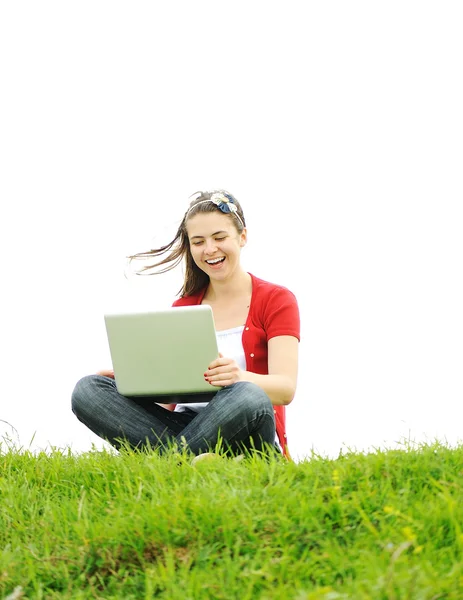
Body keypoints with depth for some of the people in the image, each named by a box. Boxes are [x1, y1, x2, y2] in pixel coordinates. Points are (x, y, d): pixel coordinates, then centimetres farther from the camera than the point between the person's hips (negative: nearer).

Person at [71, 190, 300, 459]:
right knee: (88, 389, -17)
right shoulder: (181, 308, 18)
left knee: (249, 398, -40)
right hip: (183, 425, 4)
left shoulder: (276, 300, 4)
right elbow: (168, 389, 12)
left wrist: (240, 378, -33)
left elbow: (286, 388, -10)